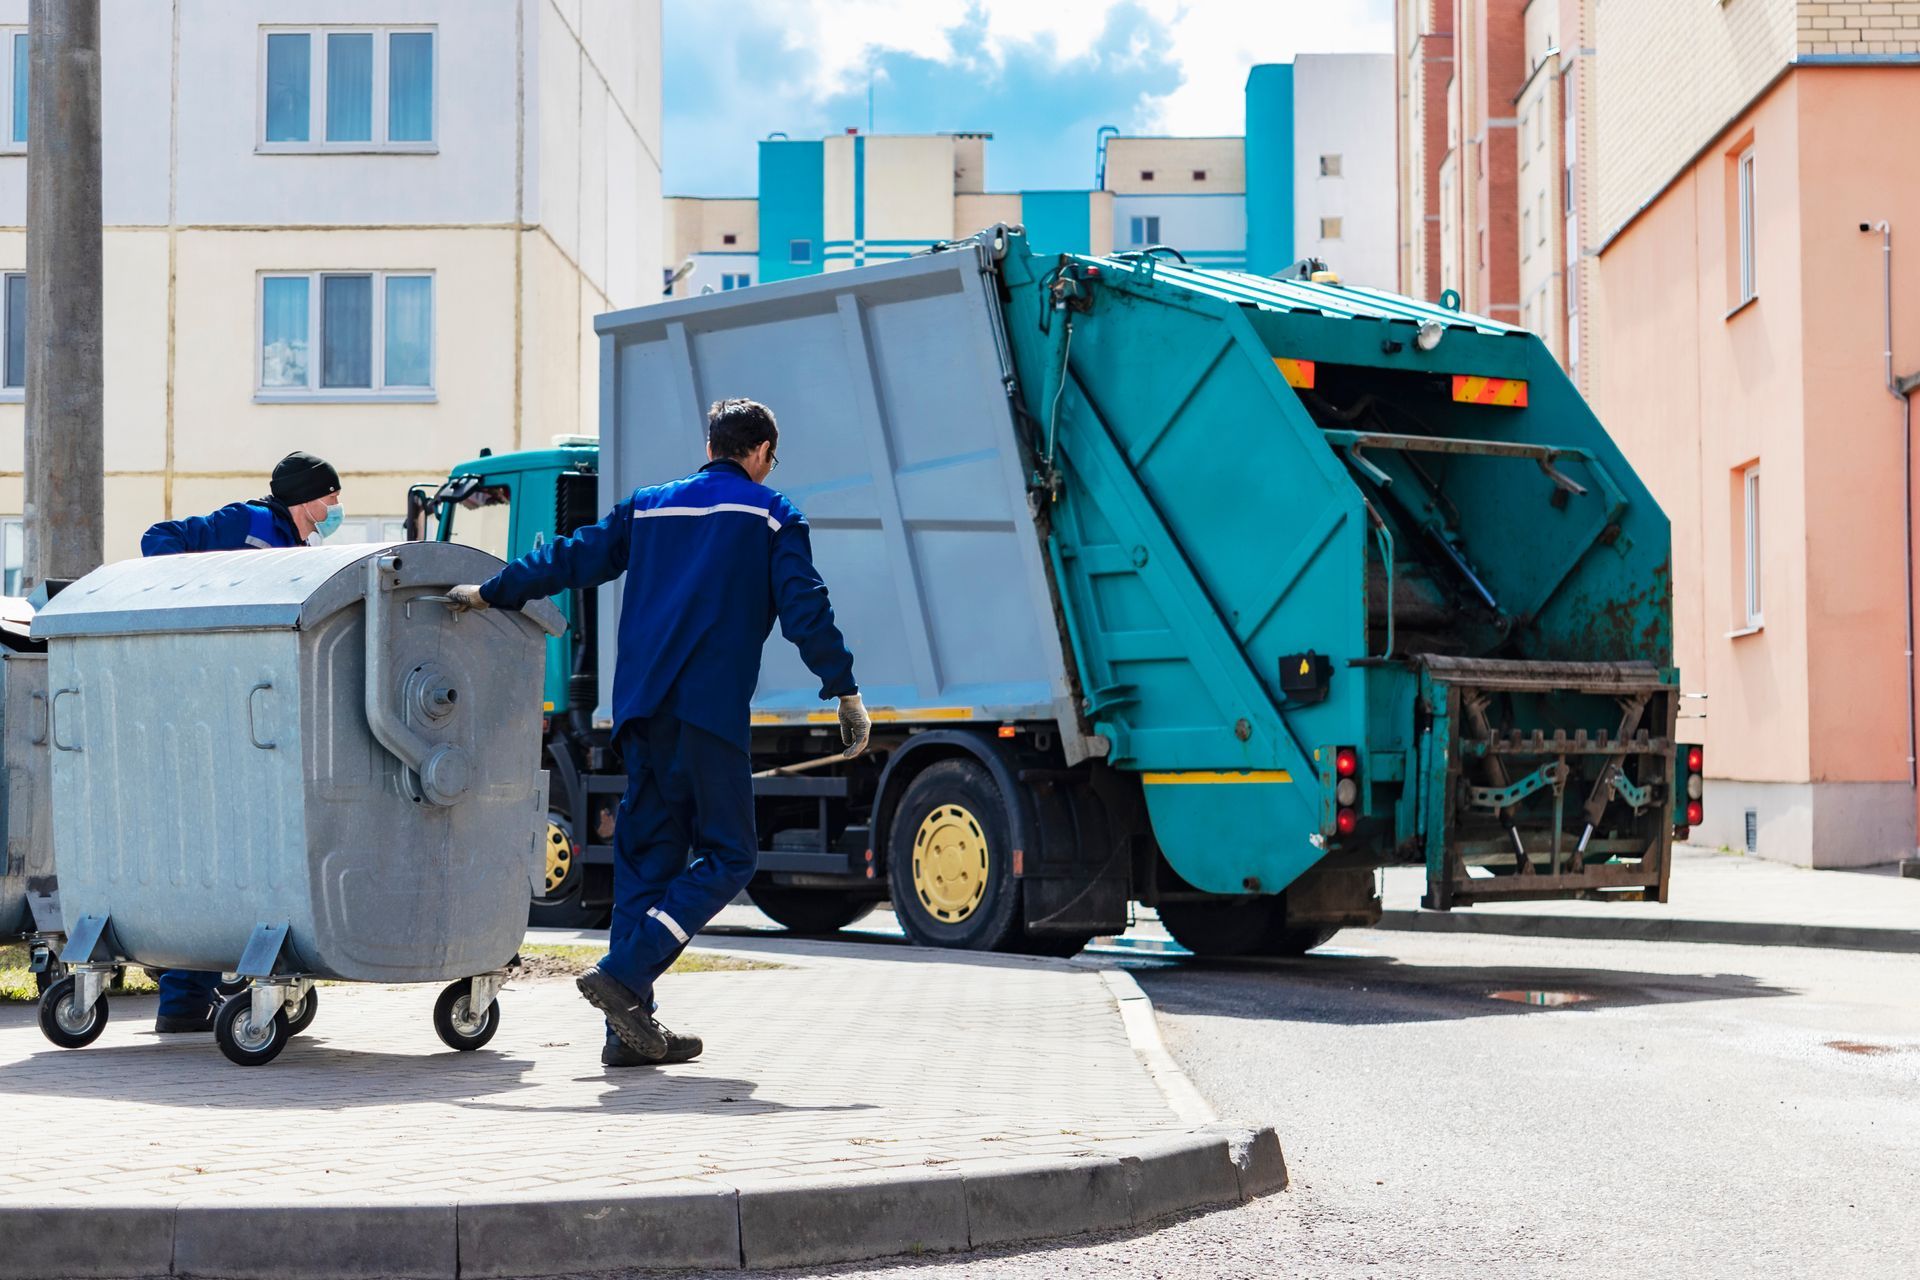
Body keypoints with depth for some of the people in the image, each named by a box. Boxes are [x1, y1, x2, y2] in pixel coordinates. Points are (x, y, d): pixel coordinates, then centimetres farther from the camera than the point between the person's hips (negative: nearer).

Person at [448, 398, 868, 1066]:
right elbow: (805, 609, -3)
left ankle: (631, 1029, 6)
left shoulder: (649, 506, 20)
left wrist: (490, 592, 29)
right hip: (710, 709, -6)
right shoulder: (770, 514, 7)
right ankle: (623, 974, -16)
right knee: (727, 855, 1)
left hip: (640, 707, 6)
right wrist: (847, 694, 1)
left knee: (646, 853, 9)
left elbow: (573, 558, 19)